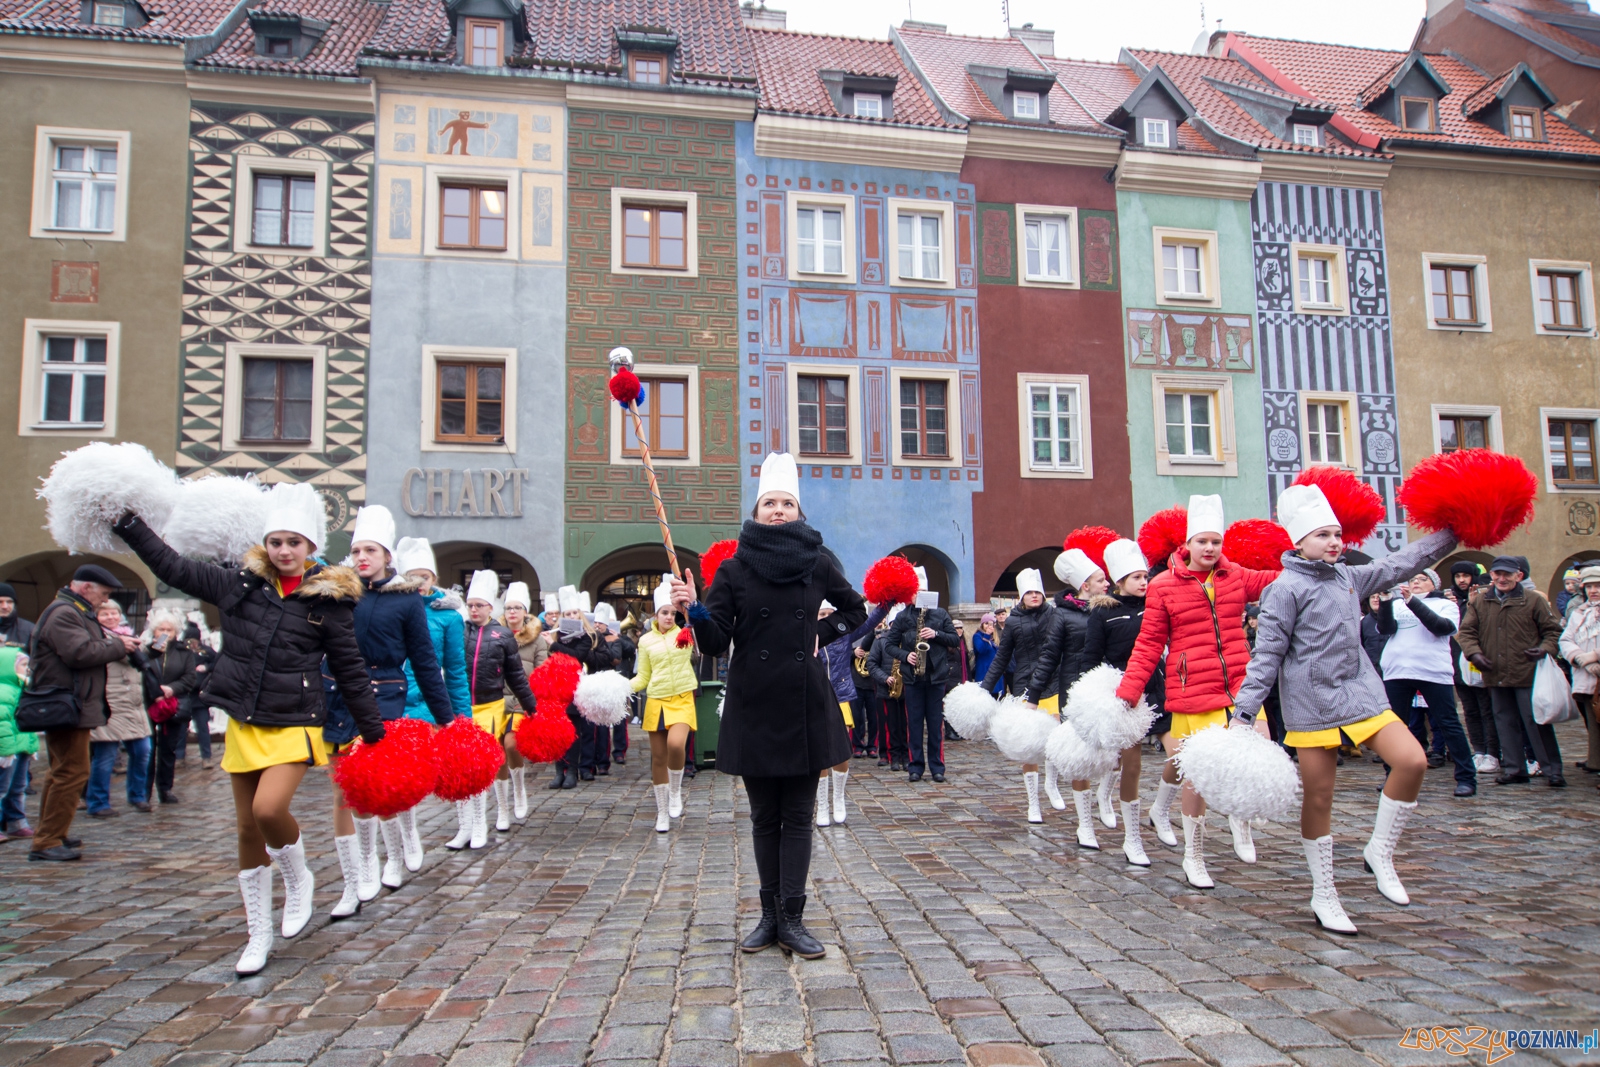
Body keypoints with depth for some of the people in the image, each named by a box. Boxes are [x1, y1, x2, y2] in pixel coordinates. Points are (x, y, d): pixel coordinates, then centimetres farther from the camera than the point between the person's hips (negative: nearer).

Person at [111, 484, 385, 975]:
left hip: (294, 726, -4)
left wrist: (373, 730, 2)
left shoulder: (328, 600, -5)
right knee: (248, 828, 10)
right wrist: (130, 525, 10)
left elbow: (350, 670, 0)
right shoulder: (239, 583, 2)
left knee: (269, 809, -24)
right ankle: (259, 935, 25)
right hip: (244, 725, 4)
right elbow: (174, 568, 11)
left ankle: (298, 879, 9)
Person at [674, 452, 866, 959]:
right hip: (754, 707, 0)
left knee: (797, 815, 4)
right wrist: (694, 610, -23)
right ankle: (770, 915, 20)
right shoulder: (734, 568, 0)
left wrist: (822, 633, 2)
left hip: (805, 707, 0)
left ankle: (791, 919, 9)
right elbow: (715, 643, -5)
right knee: (764, 817, 10)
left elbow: (855, 609, 18)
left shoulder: (817, 564, 2)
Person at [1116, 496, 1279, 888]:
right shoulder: (1163, 586, -2)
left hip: (1240, 685, 4)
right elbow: (1148, 646, -1)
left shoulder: (1236, 576, 8)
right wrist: (1126, 693, -7)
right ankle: (1193, 856, 18)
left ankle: (1240, 820, 27)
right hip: (1193, 690, -3)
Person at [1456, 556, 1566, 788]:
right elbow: (1466, 631, 9)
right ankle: (1513, 768, 19)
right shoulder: (1479, 602, 8)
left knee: (1536, 722, -2)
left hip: (1527, 674, -3)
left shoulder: (1534, 600, 1)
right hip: (1495, 675, 4)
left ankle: (1552, 770, 7)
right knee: (1505, 723, 11)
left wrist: (1546, 649, -14)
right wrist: (1474, 653, -8)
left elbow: (1553, 630, 4)